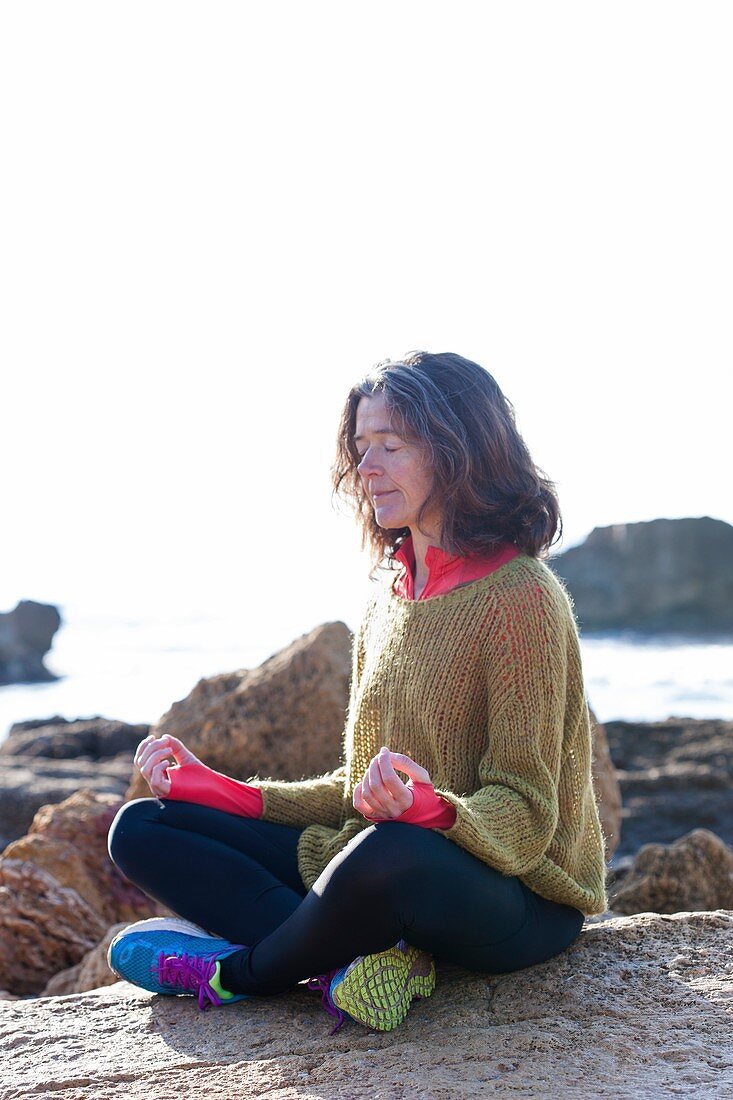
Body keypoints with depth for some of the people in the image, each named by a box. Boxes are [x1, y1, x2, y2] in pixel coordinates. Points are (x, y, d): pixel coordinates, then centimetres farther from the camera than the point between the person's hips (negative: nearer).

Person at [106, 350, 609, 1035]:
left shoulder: (520, 595, -13)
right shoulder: (388, 596, 10)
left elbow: (524, 815, -17)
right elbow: (359, 793, 14)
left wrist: (429, 811, -38)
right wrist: (218, 789, 4)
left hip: (516, 901, -8)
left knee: (389, 853, -42)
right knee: (141, 829, 0)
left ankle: (234, 975, -11)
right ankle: (361, 958, -21)